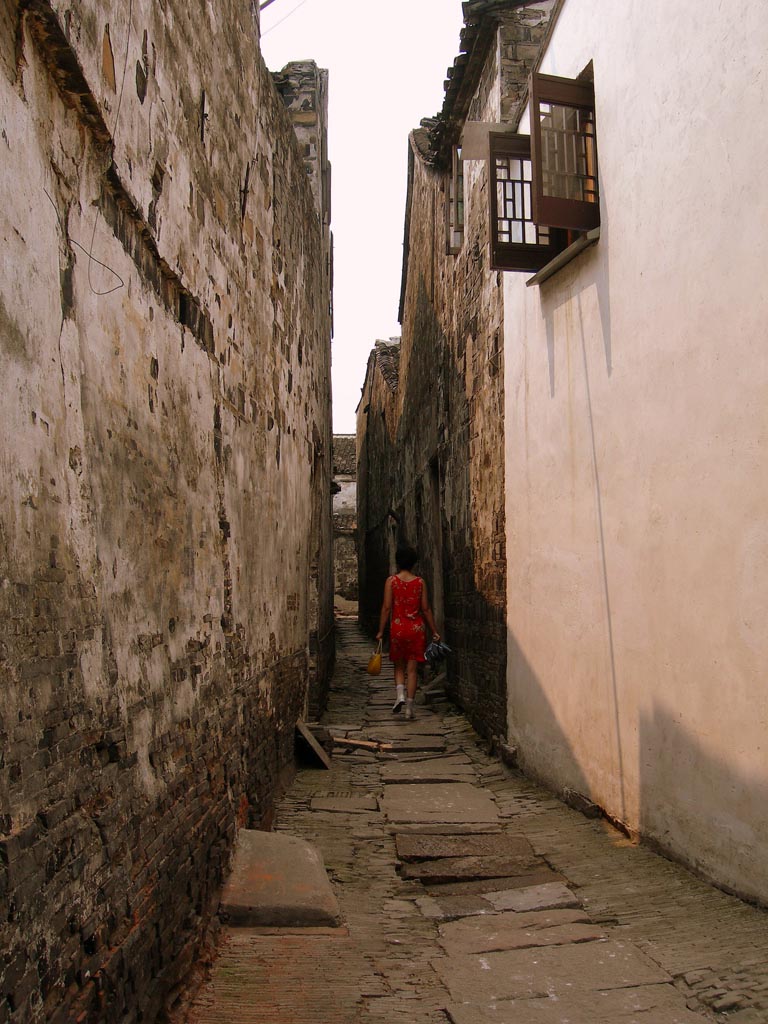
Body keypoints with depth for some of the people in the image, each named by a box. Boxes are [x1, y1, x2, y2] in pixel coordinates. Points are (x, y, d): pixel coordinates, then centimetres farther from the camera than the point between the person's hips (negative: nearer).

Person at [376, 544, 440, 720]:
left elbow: (386, 607, -6)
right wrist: (434, 631, 9)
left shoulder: (391, 581, -3)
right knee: (412, 669, 5)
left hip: (397, 628, -1)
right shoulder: (420, 582, 1)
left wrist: (381, 631, -1)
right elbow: (426, 609, 1)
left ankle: (400, 694, -8)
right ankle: (409, 706, 2)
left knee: (399, 667, 15)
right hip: (416, 629, 1)